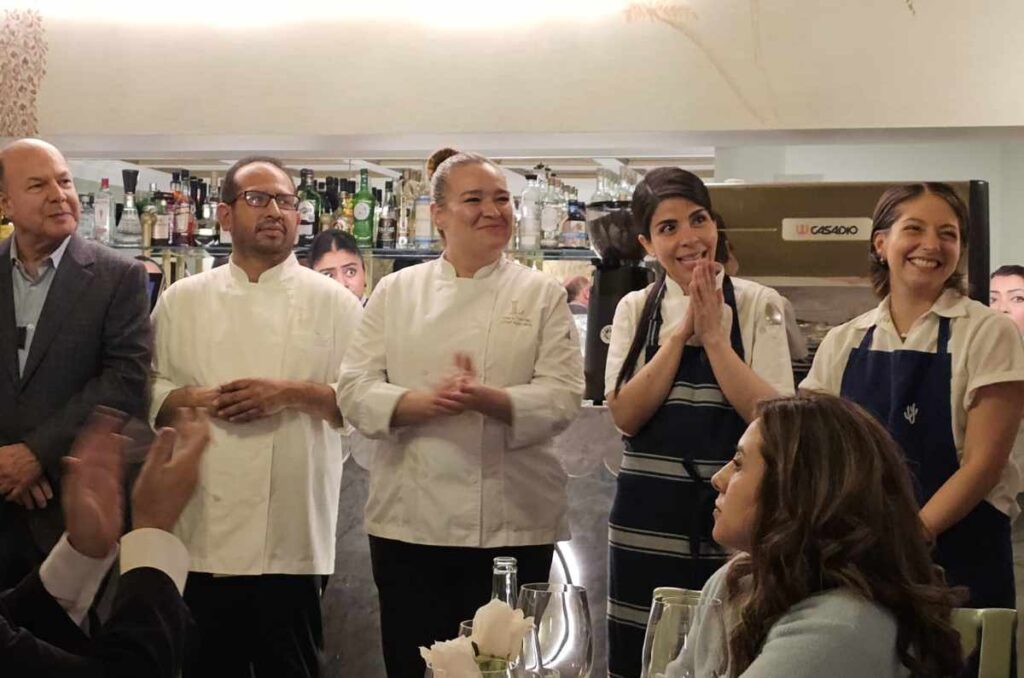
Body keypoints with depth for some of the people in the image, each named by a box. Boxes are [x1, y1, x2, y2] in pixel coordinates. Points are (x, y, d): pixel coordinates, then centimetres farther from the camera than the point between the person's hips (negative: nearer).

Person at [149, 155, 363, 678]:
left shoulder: (332, 302, 4)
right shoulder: (182, 299, 10)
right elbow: (147, 390, 10)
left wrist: (293, 394, -14)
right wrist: (193, 399, -9)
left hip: (291, 535, -1)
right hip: (201, 526, 2)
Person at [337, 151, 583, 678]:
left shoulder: (542, 293, 4)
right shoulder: (396, 291, 7)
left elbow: (562, 397, -5)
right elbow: (355, 390, 1)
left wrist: (490, 400, -23)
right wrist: (423, 403, -18)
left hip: (512, 521, -1)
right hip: (409, 519, 1)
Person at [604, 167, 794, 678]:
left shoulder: (758, 304, -2)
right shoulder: (635, 309, 5)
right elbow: (626, 415, -8)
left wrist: (713, 334, -13)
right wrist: (682, 330, -11)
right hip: (647, 517, 2)